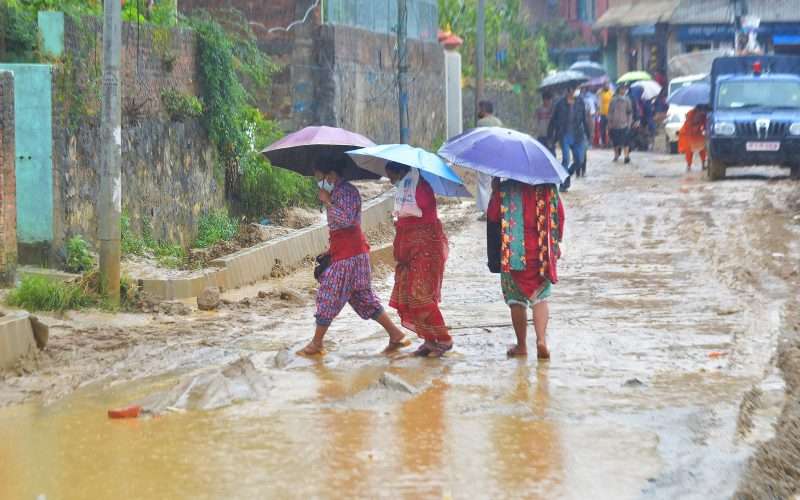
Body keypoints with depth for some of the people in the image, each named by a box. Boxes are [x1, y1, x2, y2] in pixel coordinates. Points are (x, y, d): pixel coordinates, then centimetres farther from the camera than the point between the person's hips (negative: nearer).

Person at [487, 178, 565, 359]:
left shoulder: (504, 189, -10)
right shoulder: (548, 188, -2)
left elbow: (492, 216, -6)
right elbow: (560, 216, 3)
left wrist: (494, 191, 8)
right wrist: (555, 242, 17)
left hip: (513, 253, -1)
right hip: (542, 253, 1)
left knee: (516, 299, 11)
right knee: (540, 297, 10)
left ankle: (521, 345, 14)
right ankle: (542, 339, -10)